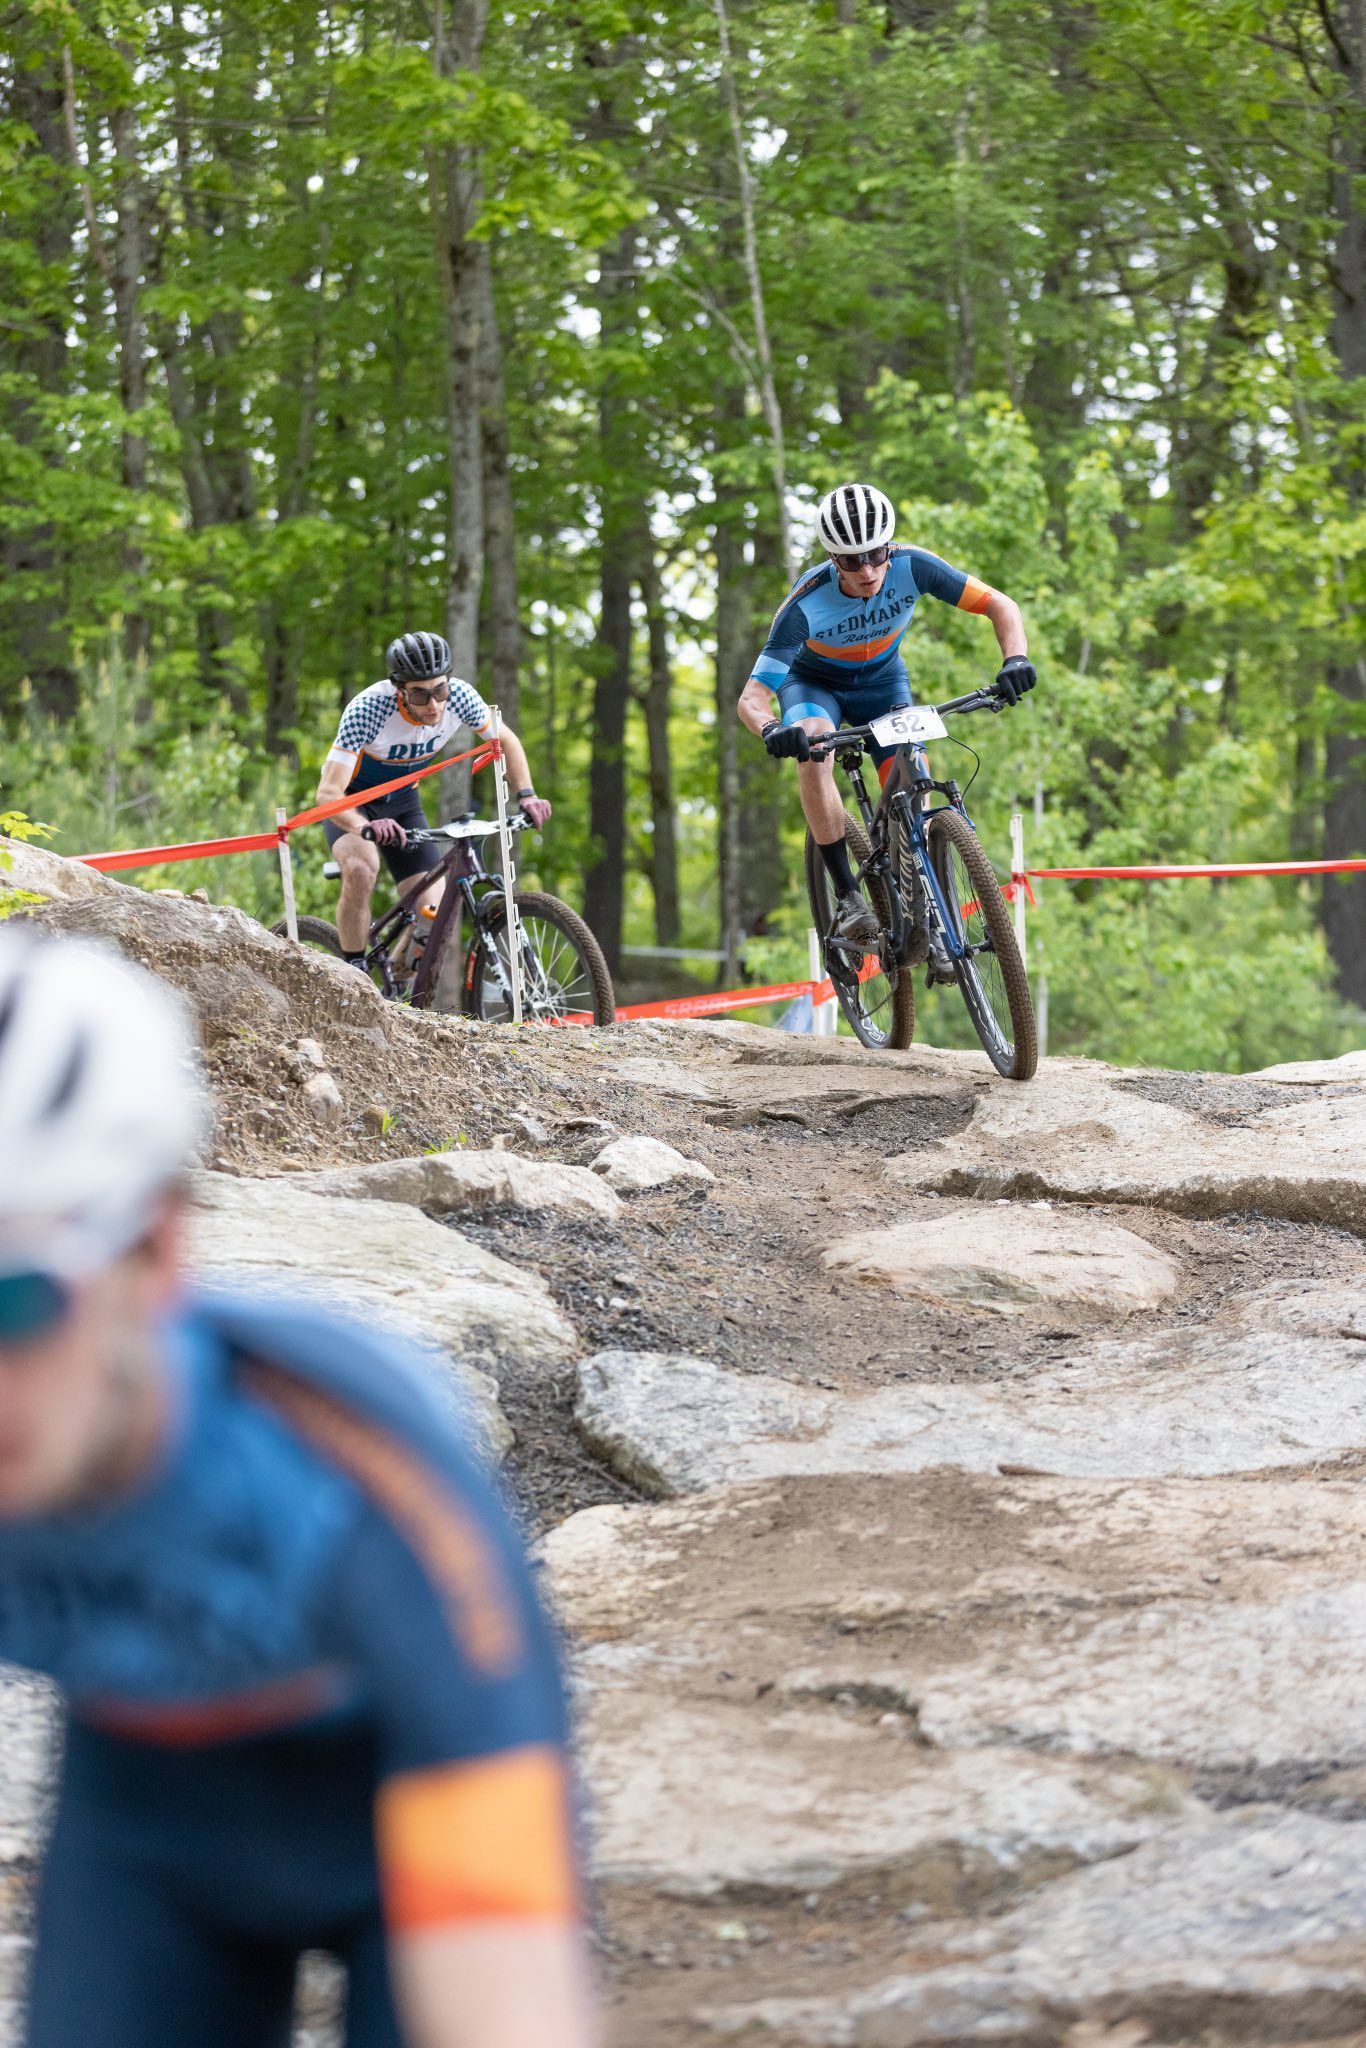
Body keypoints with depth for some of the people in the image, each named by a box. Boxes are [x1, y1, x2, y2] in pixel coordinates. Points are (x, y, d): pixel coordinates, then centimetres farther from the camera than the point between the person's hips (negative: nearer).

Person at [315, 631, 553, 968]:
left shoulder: (459, 697, -23)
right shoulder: (368, 710, -36)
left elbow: (505, 740, -2)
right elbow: (327, 793, -41)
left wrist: (525, 795, -18)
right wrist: (367, 827, -60)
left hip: (401, 801, 4)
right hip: (352, 799, -4)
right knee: (361, 869, -36)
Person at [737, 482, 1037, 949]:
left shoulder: (912, 567, -29)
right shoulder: (806, 603, -35)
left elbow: (1000, 605, -21)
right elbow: (751, 696, -36)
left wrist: (1015, 658, -42)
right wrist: (772, 730, -59)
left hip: (883, 682, 2)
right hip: (814, 682, -2)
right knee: (813, 753, -35)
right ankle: (848, 900, -29)